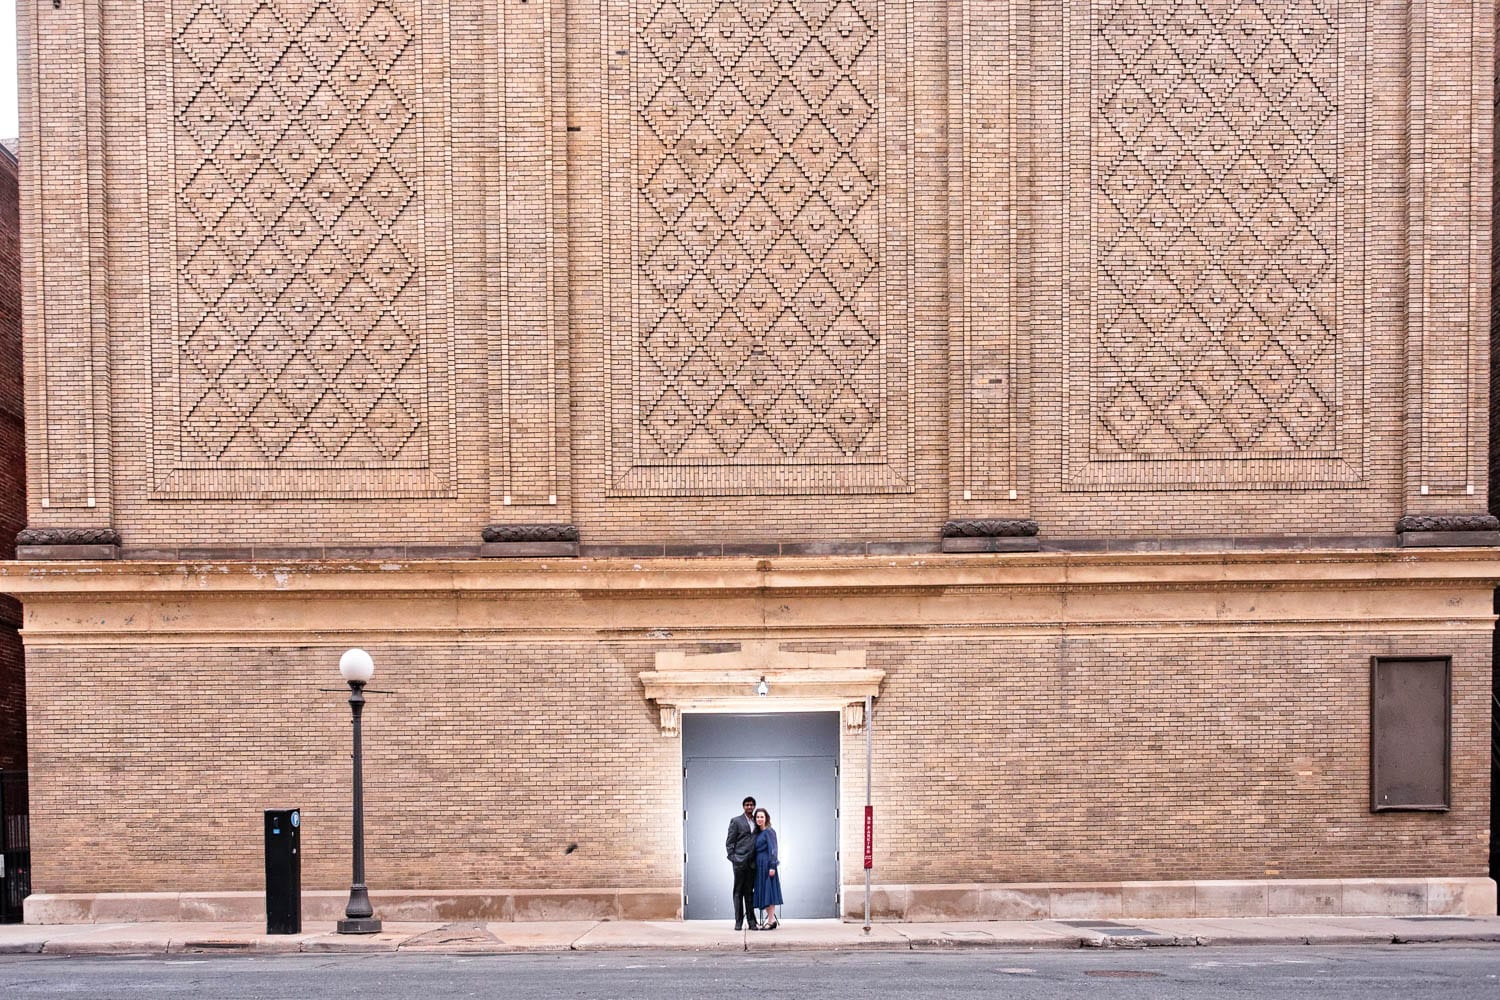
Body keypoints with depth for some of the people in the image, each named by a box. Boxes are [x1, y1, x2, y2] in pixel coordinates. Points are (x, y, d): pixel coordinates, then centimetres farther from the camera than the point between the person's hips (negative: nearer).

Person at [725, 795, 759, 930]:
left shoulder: (756, 822, 14)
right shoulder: (736, 821, 2)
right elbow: (729, 842, 1)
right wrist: (732, 858, -8)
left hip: (752, 862, 4)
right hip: (740, 862, -4)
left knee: (749, 892, 6)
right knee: (738, 892, -1)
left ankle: (751, 922, 7)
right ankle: (738, 922, 1)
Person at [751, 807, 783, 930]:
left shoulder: (769, 832, -8)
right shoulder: (757, 833, 15)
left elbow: (773, 850, -14)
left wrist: (772, 867, -20)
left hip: (767, 864, -8)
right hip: (759, 865, 8)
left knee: (768, 891, -8)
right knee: (762, 891, 9)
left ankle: (771, 921, -7)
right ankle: (771, 918, 15)